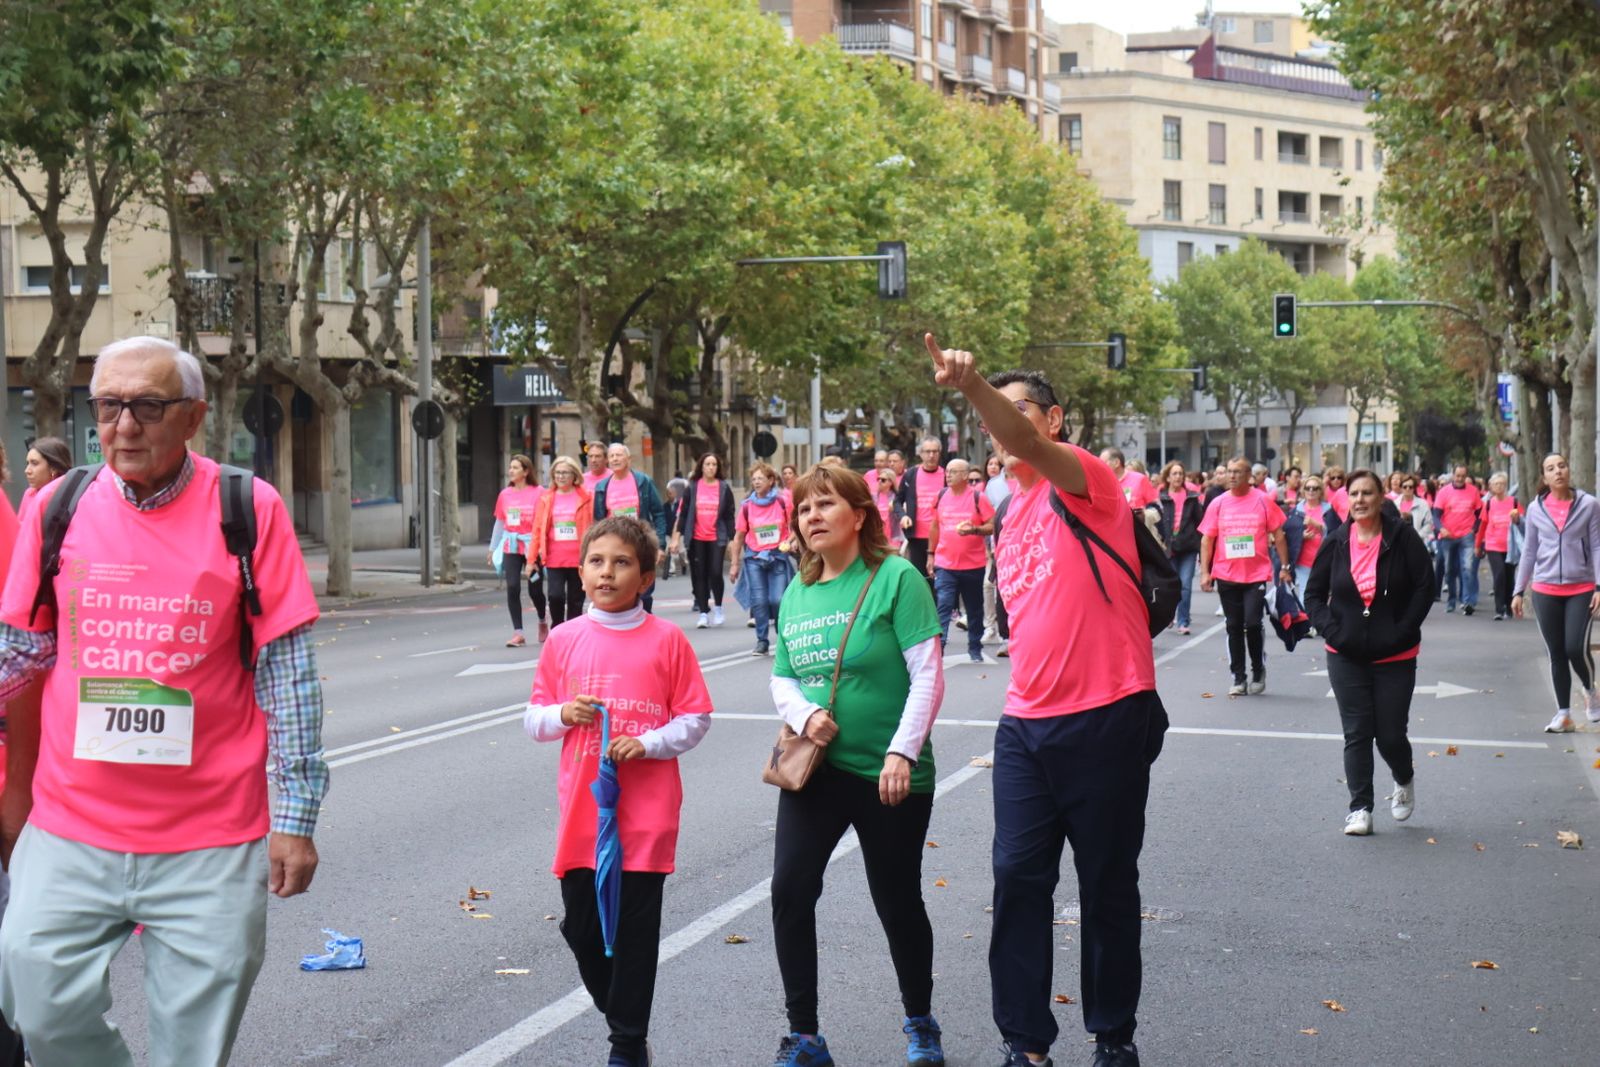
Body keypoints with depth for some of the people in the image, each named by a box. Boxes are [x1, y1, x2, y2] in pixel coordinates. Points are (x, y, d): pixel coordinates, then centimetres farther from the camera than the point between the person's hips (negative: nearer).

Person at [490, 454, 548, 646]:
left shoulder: (538, 492, -6)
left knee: (535, 590, 5)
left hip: (532, 547, -3)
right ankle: (517, 633, -3)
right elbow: (499, 522, 15)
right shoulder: (505, 494, 6)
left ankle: (542, 621, 35)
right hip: (511, 549, 3)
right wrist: (492, 548, 18)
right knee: (512, 588, -7)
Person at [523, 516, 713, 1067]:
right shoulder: (564, 640, 5)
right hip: (580, 813, 3)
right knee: (581, 927, 8)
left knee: (635, 933, 2)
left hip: (646, 814, -3)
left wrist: (647, 743, -15)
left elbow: (696, 718, 0)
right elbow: (533, 720, 12)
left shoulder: (667, 640, -3)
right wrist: (563, 715, -9)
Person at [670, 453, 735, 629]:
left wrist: (732, 540, 1)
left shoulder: (724, 488, 4)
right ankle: (703, 613, 10)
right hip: (696, 539, 1)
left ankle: (717, 608, 11)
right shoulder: (692, 488, 5)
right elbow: (683, 513, 6)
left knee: (715, 573, -12)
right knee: (699, 575, 3)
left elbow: (729, 516, 5)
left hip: (717, 538, -1)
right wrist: (677, 536, -1)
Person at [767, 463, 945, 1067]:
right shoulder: (796, 594, 7)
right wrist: (803, 714, -10)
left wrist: (902, 752, -20)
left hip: (888, 774, -4)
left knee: (897, 902, 8)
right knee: (789, 890, -5)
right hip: (815, 767, 5)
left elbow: (928, 676, -14)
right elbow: (781, 679, 12)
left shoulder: (895, 577, -10)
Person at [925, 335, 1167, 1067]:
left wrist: (971, 385, -46)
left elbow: (1028, 446, -29)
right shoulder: (1011, 518, 15)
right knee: (1018, 877, 2)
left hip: (1106, 719, -6)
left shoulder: (1084, 479, -7)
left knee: (1107, 883, 5)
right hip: (1027, 724, 7)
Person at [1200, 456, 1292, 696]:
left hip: (1256, 574, -3)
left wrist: (1284, 567, -1)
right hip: (1226, 575, 3)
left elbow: (1278, 535, 3)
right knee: (1234, 627, 7)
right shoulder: (1218, 503, 4)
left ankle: (1258, 671, 12)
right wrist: (1205, 572, 0)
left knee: (1252, 623, -9)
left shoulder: (1263, 500, -2)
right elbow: (1207, 539, 6)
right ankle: (1238, 678, 16)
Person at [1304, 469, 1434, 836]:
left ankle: (1405, 780, 35)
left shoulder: (1403, 537, -6)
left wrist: (1401, 632, -12)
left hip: (1395, 656, -2)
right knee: (1356, 733, 0)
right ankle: (1360, 809, 6)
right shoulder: (1336, 542, 1)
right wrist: (1331, 630, -7)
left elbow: (1424, 588, -5)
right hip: (1346, 656, 2)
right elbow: (1313, 594, 8)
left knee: (1390, 734, 3)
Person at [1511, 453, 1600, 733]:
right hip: (1545, 590, 2)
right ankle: (1563, 714, 14)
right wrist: (1519, 591, 9)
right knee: (1556, 654, 5)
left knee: (1576, 648, -12)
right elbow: (1529, 552, 11)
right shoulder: (1535, 509, 5)